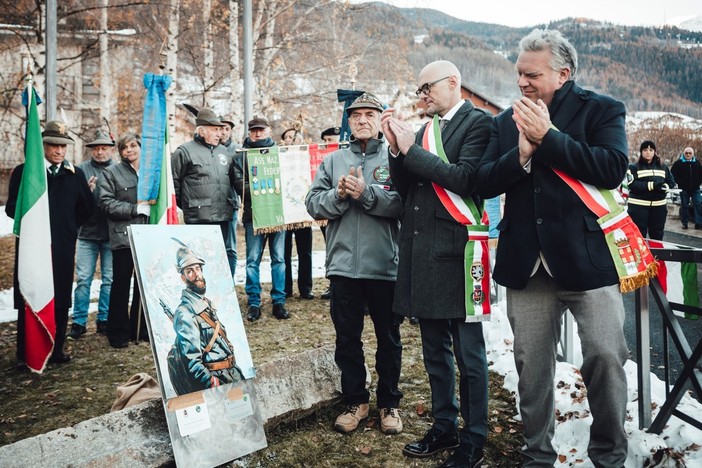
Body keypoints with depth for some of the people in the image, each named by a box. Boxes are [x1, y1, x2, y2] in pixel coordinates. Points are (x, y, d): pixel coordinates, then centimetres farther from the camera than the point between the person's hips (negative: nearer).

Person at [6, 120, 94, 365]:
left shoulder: (75, 174, 9)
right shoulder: (23, 171, 2)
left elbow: (88, 207, 15)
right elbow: (11, 208, -1)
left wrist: (69, 226, 10)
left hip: (63, 247, 2)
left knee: (61, 300, 6)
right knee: (28, 301, 2)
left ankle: (56, 350, 17)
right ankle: (24, 354, 11)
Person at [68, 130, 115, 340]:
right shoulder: (82, 170, 2)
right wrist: (87, 190, -20)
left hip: (111, 234, 0)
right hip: (87, 232, 0)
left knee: (109, 280, 7)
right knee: (83, 279, 3)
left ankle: (104, 319, 18)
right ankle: (79, 322, 10)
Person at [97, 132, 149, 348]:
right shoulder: (111, 173, 1)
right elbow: (106, 202, -8)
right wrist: (136, 209, -14)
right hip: (123, 236, -3)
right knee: (121, 284, 3)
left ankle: (140, 329, 21)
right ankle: (118, 332, 13)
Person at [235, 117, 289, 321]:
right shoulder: (243, 154, 6)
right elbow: (239, 183, -1)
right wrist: (252, 189, -20)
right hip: (253, 214, -1)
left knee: (279, 258, 5)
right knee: (253, 259, 1)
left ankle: (279, 301, 13)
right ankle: (254, 303, 8)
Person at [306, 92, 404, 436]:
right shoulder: (333, 161, 11)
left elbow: (405, 202, -13)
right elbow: (313, 204, 2)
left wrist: (366, 192, -21)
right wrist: (340, 195, -15)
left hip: (385, 265, -2)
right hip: (342, 264, 3)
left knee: (388, 338, 11)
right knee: (347, 338, 11)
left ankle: (389, 403, 26)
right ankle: (355, 401, 28)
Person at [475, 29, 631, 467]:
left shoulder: (601, 110, 0)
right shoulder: (507, 121, 10)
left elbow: (613, 168, -16)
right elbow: (485, 183, 3)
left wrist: (548, 137, -16)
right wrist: (521, 154, -14)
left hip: (588, 256, -3)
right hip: (527, 262, 4)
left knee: (605, 357, -4)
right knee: (531, 364, 10)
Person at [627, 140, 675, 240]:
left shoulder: (662, 168, 13)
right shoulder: (634, 168, -2)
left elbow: (671, 182, 11)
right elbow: (632, 184, -15)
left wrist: (665, 187, -13)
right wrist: (652, 185, -23)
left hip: (659, 206, 4)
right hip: (638, 206, -4)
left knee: (657, 234, 12)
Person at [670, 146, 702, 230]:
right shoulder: (678, 163, -2)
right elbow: (673, 174, -3)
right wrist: (679, 182, -10)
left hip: (695, 188, 3)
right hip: (684, 189, -2)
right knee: (684, 206, 4)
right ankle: (685, 223, 12)